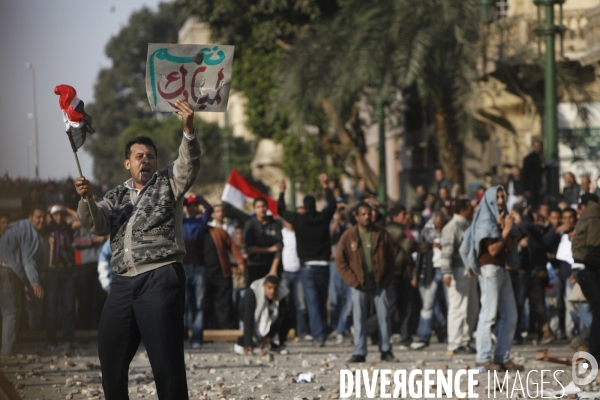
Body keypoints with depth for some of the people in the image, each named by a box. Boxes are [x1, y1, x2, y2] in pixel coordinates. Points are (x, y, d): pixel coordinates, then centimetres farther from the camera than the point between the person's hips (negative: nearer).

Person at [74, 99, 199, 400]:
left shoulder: (168, 183, 11)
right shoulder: (115, 197, 21)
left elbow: (189, 164, -7)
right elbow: (96, 224, 6)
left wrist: (188, 130, -25)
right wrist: (86, 199, -14)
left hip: (161, 278, -5)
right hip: (123, 283, 5)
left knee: (166, 359, -10)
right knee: (110, 356, 8)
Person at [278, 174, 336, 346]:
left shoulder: (298, 220, -5)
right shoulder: (323, 217, 0)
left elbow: (281, 210, 11)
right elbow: (332, 204, 21)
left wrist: (282, 192, 25)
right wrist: (326, 186, 32)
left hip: (307, 266, -2)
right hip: (323, 264, 2)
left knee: (312, 302, -5)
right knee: (322, 301, 13)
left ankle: (318, 334, -14)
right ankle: (323, 333, 18)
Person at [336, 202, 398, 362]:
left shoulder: (382, 234, 3)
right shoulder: (349, 236, 0)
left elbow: (390, 258, 6)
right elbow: (340, 261, 0)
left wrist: (387, 279, -4)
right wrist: (353, 280, -8)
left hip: (379, 283, 1)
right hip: (359, 284, -1)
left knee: (384, 316, 3)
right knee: (359, 318, -1)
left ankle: (386, 350, 11)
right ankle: (359, 353, 1)